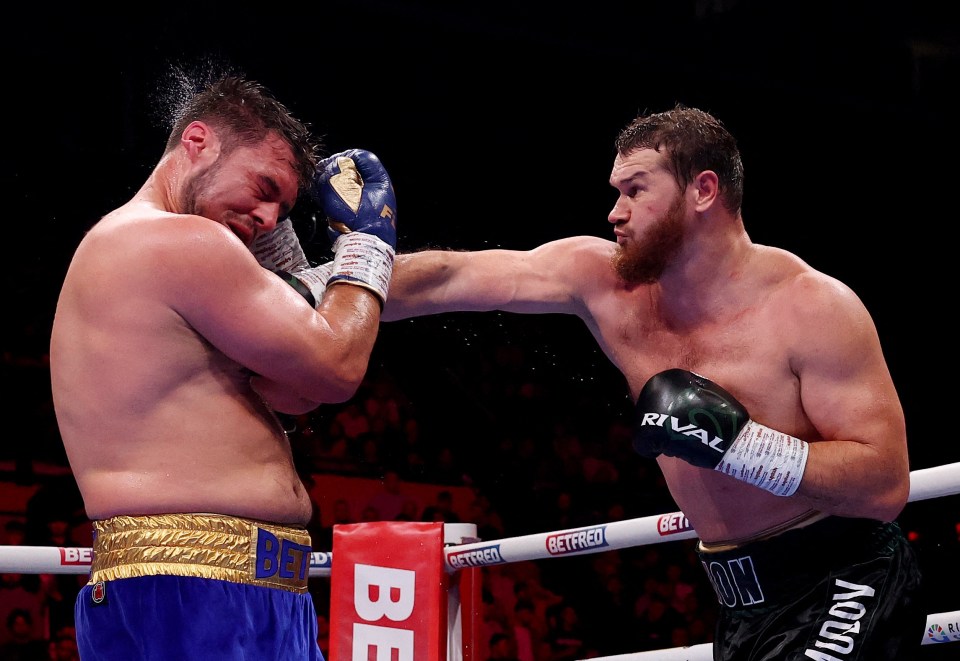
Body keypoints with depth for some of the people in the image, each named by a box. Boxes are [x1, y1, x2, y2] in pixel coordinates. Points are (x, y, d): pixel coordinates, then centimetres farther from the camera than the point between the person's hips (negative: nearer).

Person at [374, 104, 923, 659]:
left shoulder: (811, 306, -16)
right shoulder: (602, 281, -1)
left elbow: (886, 487, -20)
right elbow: (448, 281, -4)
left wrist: (734, 442, -27)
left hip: (841, 592, -6)